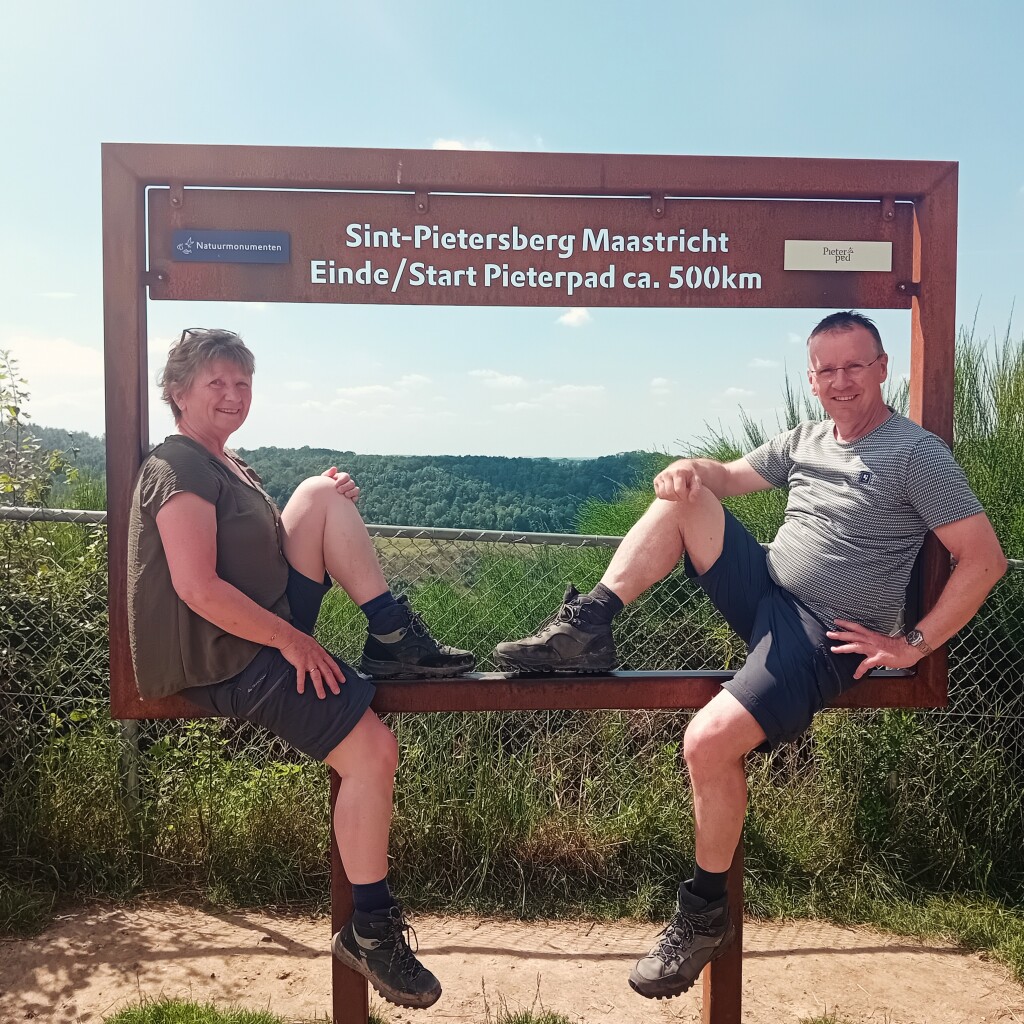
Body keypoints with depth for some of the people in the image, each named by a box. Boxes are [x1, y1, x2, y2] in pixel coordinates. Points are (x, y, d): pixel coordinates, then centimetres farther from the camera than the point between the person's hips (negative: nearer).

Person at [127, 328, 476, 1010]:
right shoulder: (180, 468, -13)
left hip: (272, 628, 9)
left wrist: (332, 504, 2)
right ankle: (370, 931, -2)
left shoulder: (230, 466, 18)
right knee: (375, 749, -19)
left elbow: (268, 548, 19)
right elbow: (200, 589, -23)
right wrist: (292, 639, -19)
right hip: (227, 660, -9)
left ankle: (394, 640, -5)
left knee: (323, 492, -2)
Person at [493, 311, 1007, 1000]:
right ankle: (587, 628, -14)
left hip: (826, 637, -7)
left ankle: (706, 914, -1)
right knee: (684, 498, -9)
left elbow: (985, 559, -11)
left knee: (708, 741, -26)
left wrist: (913, 645, -14)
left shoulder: (916, 454, -8)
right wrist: (690, 469, -7)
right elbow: (728, 477, 18)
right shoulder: (804, 440, 13)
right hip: (765, 594, 7)